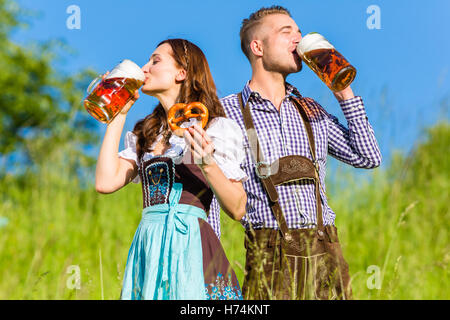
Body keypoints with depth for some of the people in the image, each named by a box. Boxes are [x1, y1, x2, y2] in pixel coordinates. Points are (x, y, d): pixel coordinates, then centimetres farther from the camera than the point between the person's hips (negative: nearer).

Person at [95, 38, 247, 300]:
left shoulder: (217, 128, 2)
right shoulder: (145, 133, 19)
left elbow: (238, 209, -3)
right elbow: (106, 182, 4)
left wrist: (207, 164, -19)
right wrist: (119, 115, 13)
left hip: (192, 247, -5)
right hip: (148, 247, 5)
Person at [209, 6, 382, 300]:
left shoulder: (311, 111, 17)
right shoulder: (228, 112, 3)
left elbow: (368, 158, 12)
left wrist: (345, 93, 8)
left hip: (325, 253, 4)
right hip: (270, 255, -4)